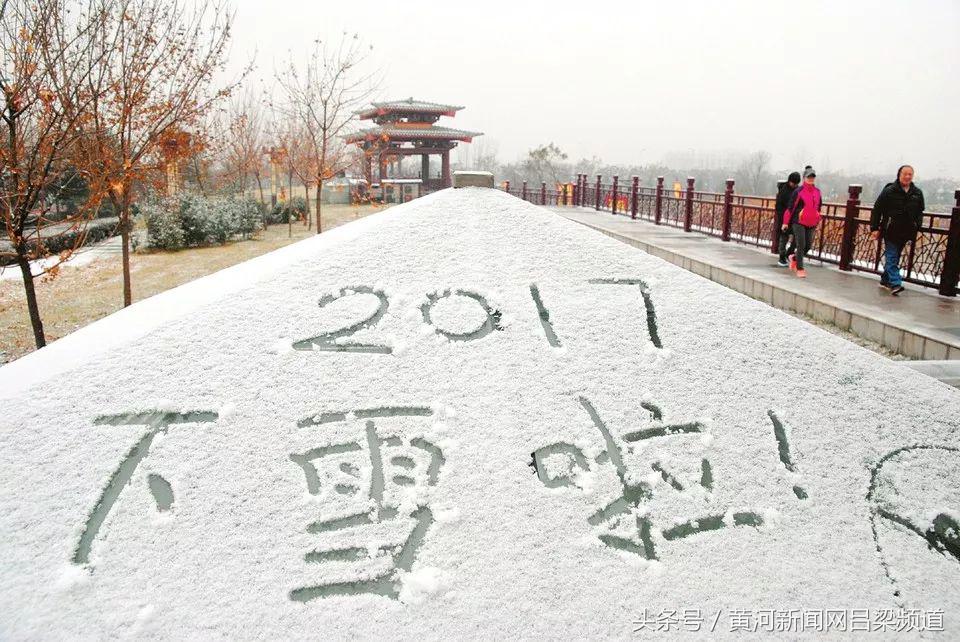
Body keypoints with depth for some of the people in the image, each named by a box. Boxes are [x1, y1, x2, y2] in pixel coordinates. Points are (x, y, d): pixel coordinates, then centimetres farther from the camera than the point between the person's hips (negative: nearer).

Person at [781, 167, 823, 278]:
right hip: (799, 222, -5)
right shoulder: (798, 191, -7)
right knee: (801, 245, -8)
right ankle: (799, 269, 0)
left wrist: (817, 220, 21)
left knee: (808, 245, 6)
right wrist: (786, 222, -4)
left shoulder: (817, 192, 9)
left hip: (811, 223, 5)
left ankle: (794, 258, 32)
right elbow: (790, 207, -5)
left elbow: (818, 207, 20)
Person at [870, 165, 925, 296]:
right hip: (891, 231, -5)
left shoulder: (917, 193, 7)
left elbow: (920, 212, 14)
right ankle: (895, 283, -13)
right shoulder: (889, 191, -6)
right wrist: (875, 228, -6)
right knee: (892, 257, -7)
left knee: (895, 257, 13)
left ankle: (885, 280, 25)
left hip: (905, 232, 5)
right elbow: (877, 210, -4)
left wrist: (916, 227, 4)